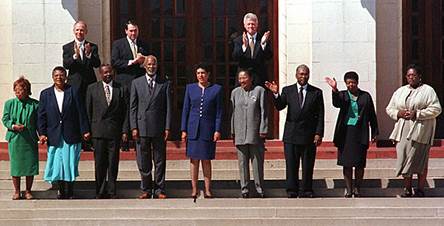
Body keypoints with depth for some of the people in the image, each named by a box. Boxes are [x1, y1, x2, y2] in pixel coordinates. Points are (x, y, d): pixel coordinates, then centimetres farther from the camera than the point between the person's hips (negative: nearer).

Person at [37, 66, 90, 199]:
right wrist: (42, 133, -3)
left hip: (71, 136, -1)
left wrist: (85, 131, -4)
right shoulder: (45, 94, 8)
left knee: (70, 164, 0)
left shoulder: (73, 91, 2)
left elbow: (81, 113, 1)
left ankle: (69, 193, 10)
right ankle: (61, 191, 16)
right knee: (57, 164, 4)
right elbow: (41, 116, 6)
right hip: (54, 137, 2)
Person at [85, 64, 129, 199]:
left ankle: (111, 192, 11)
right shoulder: (92, 89, 8)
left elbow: (125, 112, 6)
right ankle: (100, 192, 9)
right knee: (99, 163, 1)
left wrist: (125, 131, -2)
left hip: (115, 132, 0)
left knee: (113, 163, 3)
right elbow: (88, 111, 7)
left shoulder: (121, 89, 8)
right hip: (98, 131, 0)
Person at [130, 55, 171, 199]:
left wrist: (167, 128, -3)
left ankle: (159, 190, 11)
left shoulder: (165, 84, 6)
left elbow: (168, 107, 4)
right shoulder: (136, 83, 8)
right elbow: (132, 107, 5)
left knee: (160, 161, 4)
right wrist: (134, 127, -3)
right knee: (143, 162, 4)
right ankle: (146, 190, 14)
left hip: (158, 128, 0)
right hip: (142, 127, 0)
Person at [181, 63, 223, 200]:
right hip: (193, 129, 1)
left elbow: (219, 111, 3)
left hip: (208, 129, -1)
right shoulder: (190, 88, 8)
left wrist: (217, 130, -5)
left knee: (206, 160, 2)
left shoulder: (217, 89, 3)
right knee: (194, 159, 2)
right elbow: (185, 109, 8)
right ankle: (194, 190, 7)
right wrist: (183, 130, 2)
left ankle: (207, 190, 7)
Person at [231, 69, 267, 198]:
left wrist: (263, 130, -6)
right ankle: (244, 189, 11)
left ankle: (259, 188, 10)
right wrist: (232, 132, 10)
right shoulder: (235, 92, 12)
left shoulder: (259, 90, 2)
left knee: (257, 161, 1)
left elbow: (263, 111, 0)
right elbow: (233, 113, 14)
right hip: (240, 133, 2)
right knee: (243, 162, 4)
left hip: (255, 133, -2)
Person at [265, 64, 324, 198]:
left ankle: (307, 191, 12)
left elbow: (320, 115, 2)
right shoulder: (287, 90, 8)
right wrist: (275, 94, -21)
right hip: (291, 135, 1)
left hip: (309, 135, -1)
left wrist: (319, 134, -6)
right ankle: (292, 190, 9)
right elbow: (279, 107, -4)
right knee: (291, 165, 2)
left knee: (308, 165, 4)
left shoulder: (316, 92, 5)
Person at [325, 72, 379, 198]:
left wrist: (375, 133, 7)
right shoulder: (342, 95, 5)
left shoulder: (365, 96, 6)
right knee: (346, 163, 4)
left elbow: (372, 116, 9)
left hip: (360, 133, 0)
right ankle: (348, 189, 13)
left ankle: (357, 188, 15)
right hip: (345, 133, 0)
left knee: (359, 163, 3)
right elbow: (336, 104, -19)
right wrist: (334, 90, -34)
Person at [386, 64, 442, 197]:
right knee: (404, 159, 0)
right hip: (403, 131, 4)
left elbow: (436, 109, -6)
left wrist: (417, 114, -15)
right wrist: (399, 113, -4)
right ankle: (407, 189, 8)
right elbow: (389, 109, 18)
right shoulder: (400, 91, 17)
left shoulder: (428, 90, 2)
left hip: (420, 131, -4)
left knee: (420, 161, -3)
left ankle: (420, 190, 6)